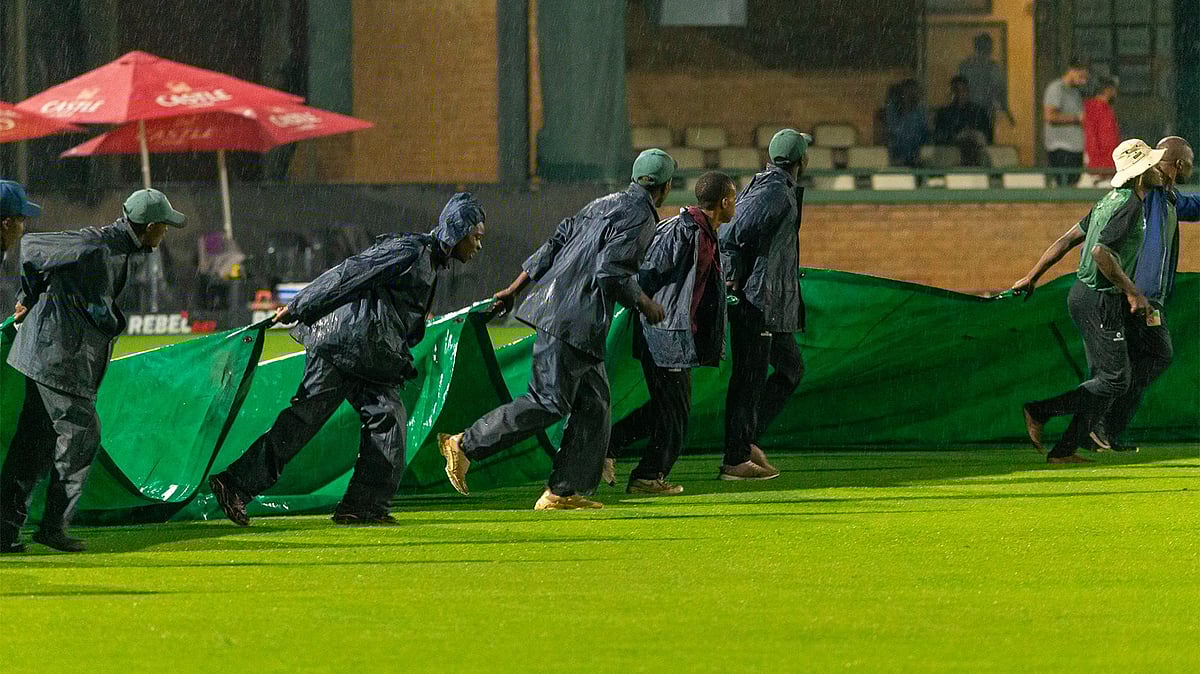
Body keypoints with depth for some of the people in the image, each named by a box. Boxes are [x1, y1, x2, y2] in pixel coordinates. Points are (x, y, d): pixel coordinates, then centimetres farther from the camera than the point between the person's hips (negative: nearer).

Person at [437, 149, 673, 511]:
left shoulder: (603, 205, 19)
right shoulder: (639, 217, -9)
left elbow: (554, 246, 19)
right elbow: (611, 271, -20)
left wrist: (515, 288, 23)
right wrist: (644, 303, -4)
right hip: (574, 317, -10)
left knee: (593, 403, 10)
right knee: (549, 402, -9)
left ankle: (564, 491, 8)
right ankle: (465, 445, -7)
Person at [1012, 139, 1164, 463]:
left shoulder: (1111, 200, 13)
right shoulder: (1130, 205, -17)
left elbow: (1068, 239, 16)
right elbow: (1100, 251, -28)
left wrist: (1031, 278, 21)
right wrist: (1132, 292, -22)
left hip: (1082, 294, 10)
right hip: (1101, 302, -10)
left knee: (1104, 378, 12)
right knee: (1114, 381, -6)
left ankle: (1065, 450, 9)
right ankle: (1039, 411, -6)